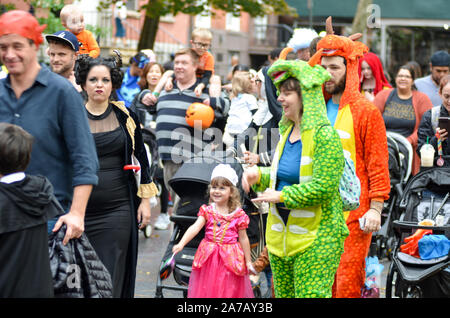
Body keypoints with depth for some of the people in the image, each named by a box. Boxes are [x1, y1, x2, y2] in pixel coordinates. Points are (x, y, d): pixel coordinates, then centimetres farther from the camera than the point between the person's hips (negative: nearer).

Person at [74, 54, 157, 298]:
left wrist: (145, 200, 7)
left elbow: (142, 156, 11)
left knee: (112, 278, -1)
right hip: (81, 210, 0)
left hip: (117, 209, 0)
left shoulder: (124, 116, 4)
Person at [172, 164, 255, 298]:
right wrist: (181, 244, -28)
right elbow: (195, 228, -13)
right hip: (209, 258, 2)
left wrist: (248, 262, 6)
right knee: (206, 290, 6)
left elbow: (243, 239, 2)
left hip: (229, 257, -1)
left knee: (228, 291, 4)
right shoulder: (207, 211, -1)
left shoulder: (238, 214, -4)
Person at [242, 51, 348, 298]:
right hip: (280, 236, 9)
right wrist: (258, 175, 5)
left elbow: (323, 187, -22)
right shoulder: (286, 132, 13)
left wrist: (281, 196, -18)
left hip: (315, 240, -9)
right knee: (284, 294, 13)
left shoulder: (324, 136, -14)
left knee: (311, 294, -9)